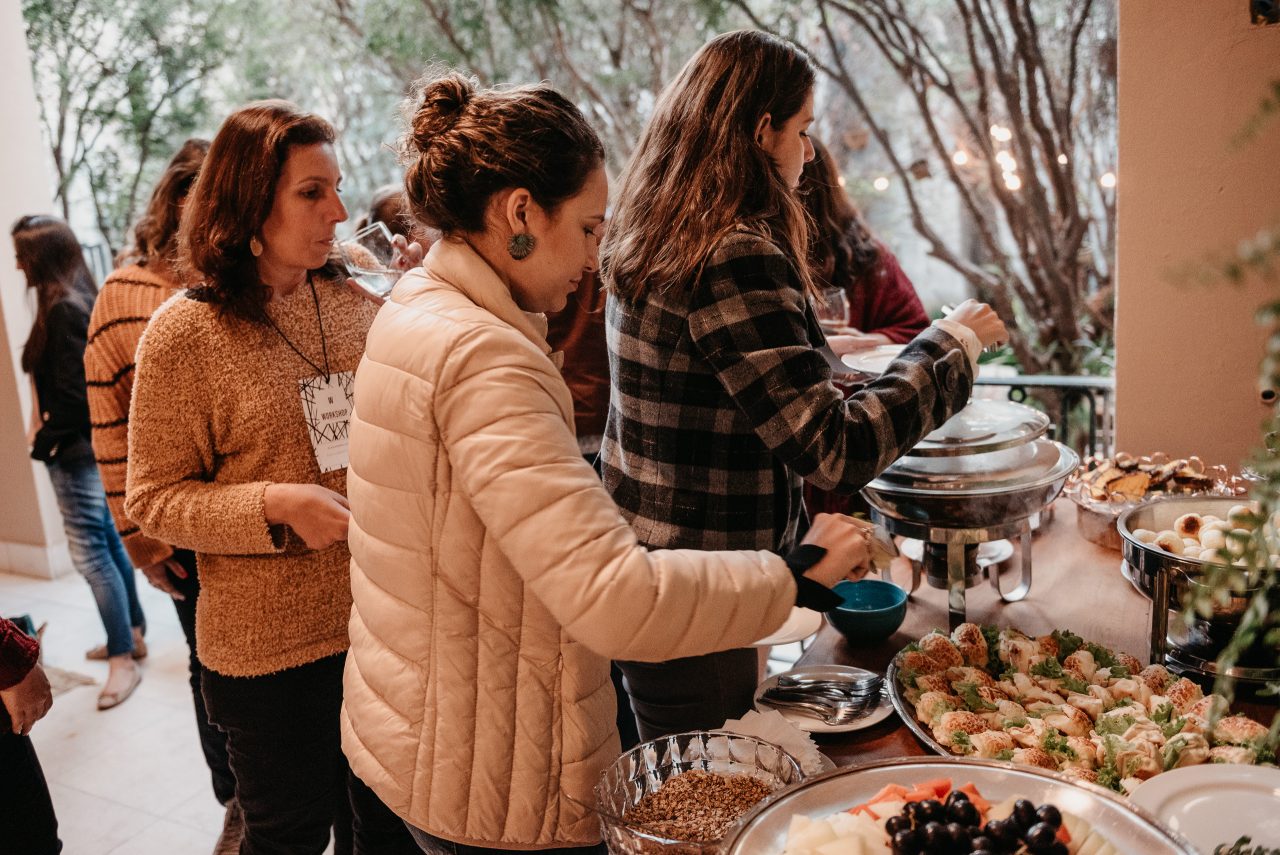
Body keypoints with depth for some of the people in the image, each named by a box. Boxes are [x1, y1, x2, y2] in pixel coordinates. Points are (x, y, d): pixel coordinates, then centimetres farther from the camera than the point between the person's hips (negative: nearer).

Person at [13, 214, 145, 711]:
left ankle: (123, 660, 0)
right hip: (89, 443, 10)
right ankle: (132, 632, 28)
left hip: (75, 450, -10)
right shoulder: (79, 300, 10)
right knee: (107, 541, 17)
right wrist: (47, 430, 11)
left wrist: (44, 440, -12)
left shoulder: (63, 310, -18)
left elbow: (72, 392, -21)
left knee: (90, 553, -6)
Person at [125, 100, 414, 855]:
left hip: (381, 617, 4)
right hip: (268, 647, -4)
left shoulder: (351, 302, 2)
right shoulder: (184, 334, -12)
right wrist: (276, 504, -23)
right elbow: (154, 498, -10)